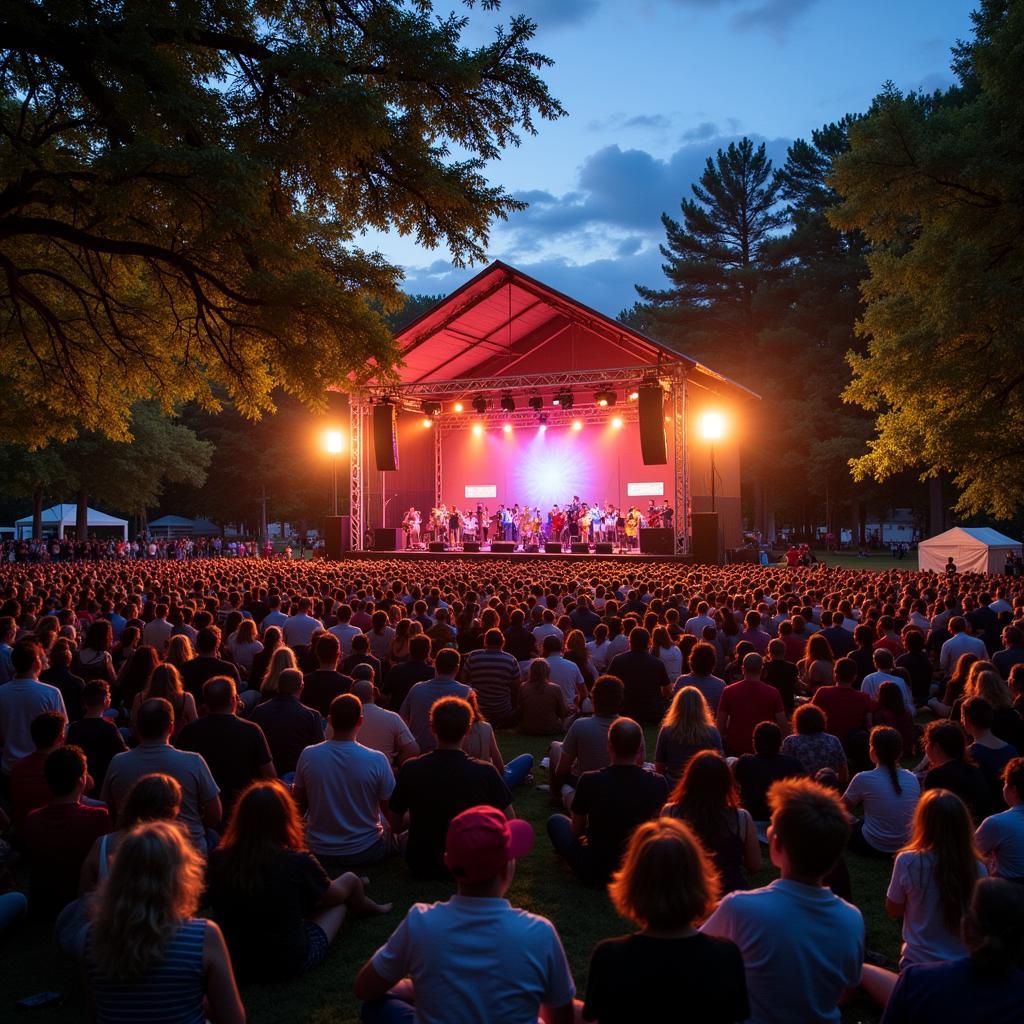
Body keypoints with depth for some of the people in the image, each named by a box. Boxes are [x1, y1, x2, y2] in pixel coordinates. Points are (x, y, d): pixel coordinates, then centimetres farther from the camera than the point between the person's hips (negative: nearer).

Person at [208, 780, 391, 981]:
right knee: (349, 880, 17)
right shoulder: (298, 862, -26)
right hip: (292, 963, -4)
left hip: (238, 963, 4)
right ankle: (370, 907, 50)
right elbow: (335, 895, -6)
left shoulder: (217, 860, -17)